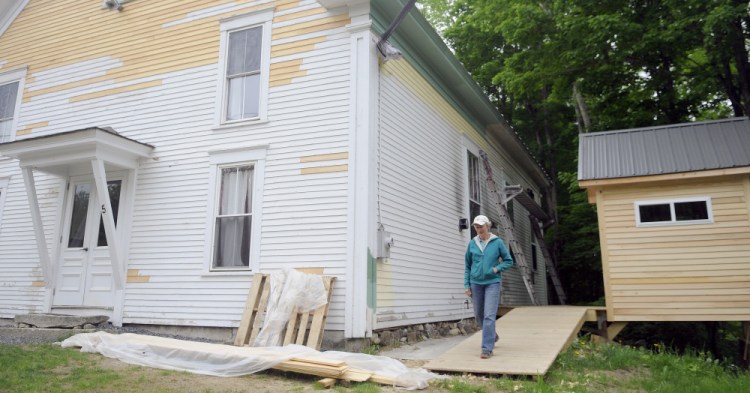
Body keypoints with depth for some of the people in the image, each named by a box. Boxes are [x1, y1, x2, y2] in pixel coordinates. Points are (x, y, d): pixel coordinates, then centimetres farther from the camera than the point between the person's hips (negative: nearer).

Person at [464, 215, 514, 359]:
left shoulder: (497, 242, -5)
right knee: (478, 315, 13)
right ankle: (492, 335, 40)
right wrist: (467, 285, 4)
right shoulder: (472, 243, 2)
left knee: (489, 315, -10)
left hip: (492, 283, -3)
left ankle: (487, 348, -4)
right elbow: (467, 265, 8)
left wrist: (497, 268, -13)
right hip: (476, 283, 3)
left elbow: (509, 261, 4)